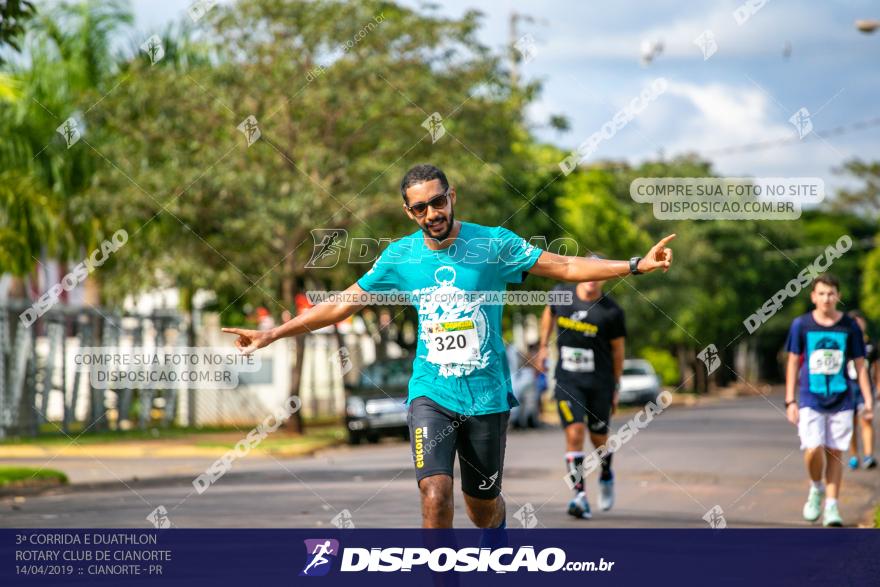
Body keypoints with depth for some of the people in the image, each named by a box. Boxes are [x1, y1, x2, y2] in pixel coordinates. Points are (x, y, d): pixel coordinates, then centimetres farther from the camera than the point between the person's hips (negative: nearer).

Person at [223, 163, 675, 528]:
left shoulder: (493, 244, -4)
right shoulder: (400, 256, 1)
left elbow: (566, 267, -1)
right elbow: (341, 304, 9)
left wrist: (636, 265, -9)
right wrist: (272, 334, 7)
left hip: (487, 394, 0)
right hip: (431, 394, 0)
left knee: (483, 503, 10)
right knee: (435, 496, -19)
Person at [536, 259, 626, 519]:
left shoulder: (611, 312, -9)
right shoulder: (561, 294, -2)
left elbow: (618, 350, 2)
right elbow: (549, 313, 22)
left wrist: (616, 388, 7)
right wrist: (544, 346, 20)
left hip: (599, 382, -1)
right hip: (567, 380, 1)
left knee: (599, 438, 10)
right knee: (574, 434, -14)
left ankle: (606, 475, 41)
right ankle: (579, 494, -13)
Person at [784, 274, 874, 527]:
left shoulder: (849, 326, 2)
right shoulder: (801, 325, 0)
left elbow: (860, 365, 7)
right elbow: (793, 363, 6)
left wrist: (868, 402, 2)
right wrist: (790, 401, 2)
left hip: (841, 401, 1)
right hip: (810, 400, -1)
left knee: (835, 453, 1)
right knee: (813, 449, -15)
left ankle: (831, 506, 10)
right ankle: (815, 488, 13)